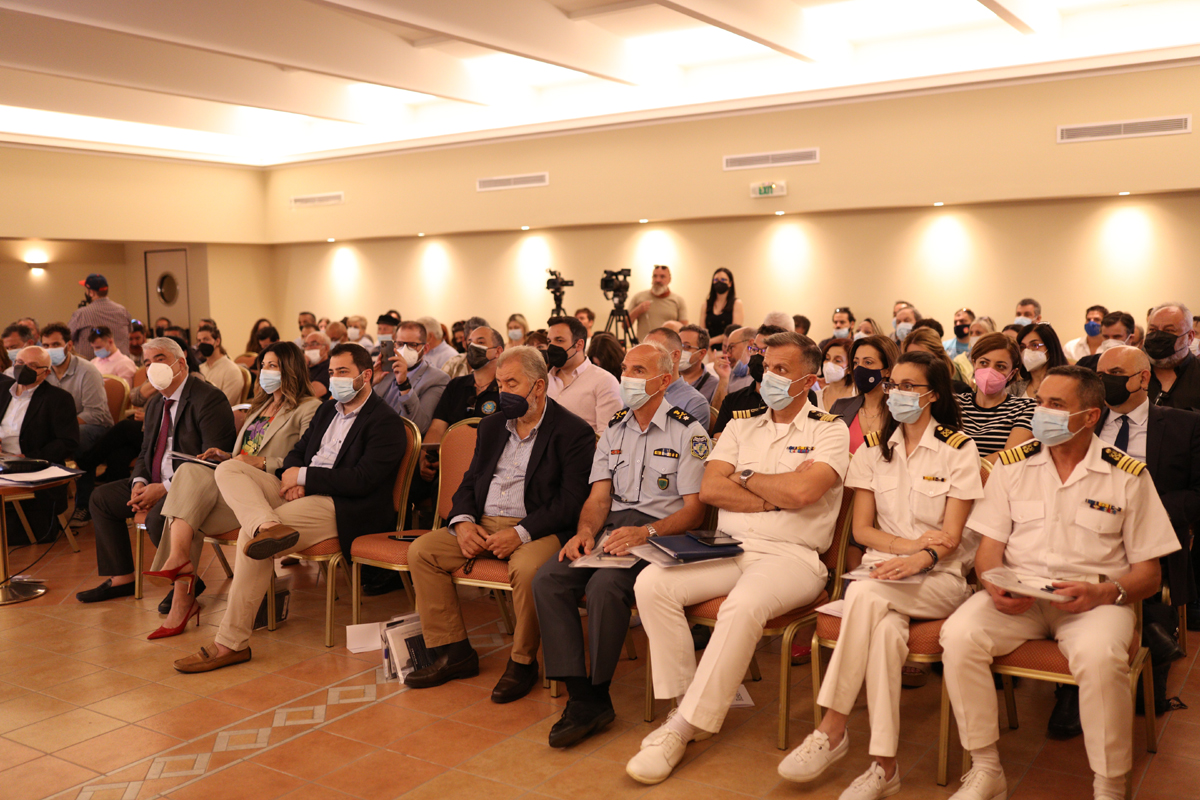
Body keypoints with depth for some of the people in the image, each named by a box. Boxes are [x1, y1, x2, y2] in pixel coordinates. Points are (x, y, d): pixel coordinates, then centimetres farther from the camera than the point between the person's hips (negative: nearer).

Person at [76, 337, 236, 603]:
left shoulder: (209, 399, -16)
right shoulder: (155, 404, 15)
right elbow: (146, 452, 20)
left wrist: (165, 488, -23)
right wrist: (139, 483, -4)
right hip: (156, 484, 10)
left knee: (158, 517, -33)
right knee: (101, 498, 8)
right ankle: (121, 579, 14)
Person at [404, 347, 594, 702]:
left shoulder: (574, 432, -5)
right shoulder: (491, 426, 17)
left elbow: (571, 502, -14)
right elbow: (469, 482, 17)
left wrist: (521, 533, -23)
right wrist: (463, 522, -4)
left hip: (535, 529, -6)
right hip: (483, 525, 7)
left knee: (527, 568, -36)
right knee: (421, 550, -10)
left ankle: (523, 662, -12)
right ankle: (454, 652, -3)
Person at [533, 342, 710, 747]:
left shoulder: (688, 431, 0)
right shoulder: (614, 429, 18)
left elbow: (694, 510, -6)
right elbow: (599, 497, 13)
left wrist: (646, 533, -22)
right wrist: (585, 530, -9)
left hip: (661, 533, -5)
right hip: (612, 527, 6)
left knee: (605, 585, -33)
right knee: (548, 578, -21)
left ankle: (597, 695, -13)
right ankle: (581, 698, -18)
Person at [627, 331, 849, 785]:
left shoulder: (829, 432, 4)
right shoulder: (741, 427, 19)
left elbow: (803, 491, -15)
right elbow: (709, 489, 5)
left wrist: (746, 478, 1)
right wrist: (775, 499, -5)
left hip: (791, 556, -5)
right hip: (728, 549, 5)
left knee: (743, 606, -36)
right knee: (652, 582, -20)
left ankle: (682, 729, -25)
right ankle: (687, 702, -11)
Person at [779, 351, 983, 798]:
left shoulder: (958, 450, 2)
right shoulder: (875, 448, 13)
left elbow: (951, 538, -6)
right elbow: (861, 529, 8)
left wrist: (921, 558, -27)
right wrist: (909, 543, -10)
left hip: (940, 578, -3)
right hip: (883, 570, 3)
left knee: (866, 594, -34)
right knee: (887, 628, -33)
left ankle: (832, 731, -28)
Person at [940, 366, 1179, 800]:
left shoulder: (1129, 475, 1)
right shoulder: (1013, 464, 8)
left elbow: (1148, 572, 3)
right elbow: (990, 546, 8)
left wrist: (1104, 592, -17)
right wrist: (994, 586, -14)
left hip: (1096, 598, -2)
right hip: (1017, 596, 2)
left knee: (1100, 656, -36)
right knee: (958, 635, -27)